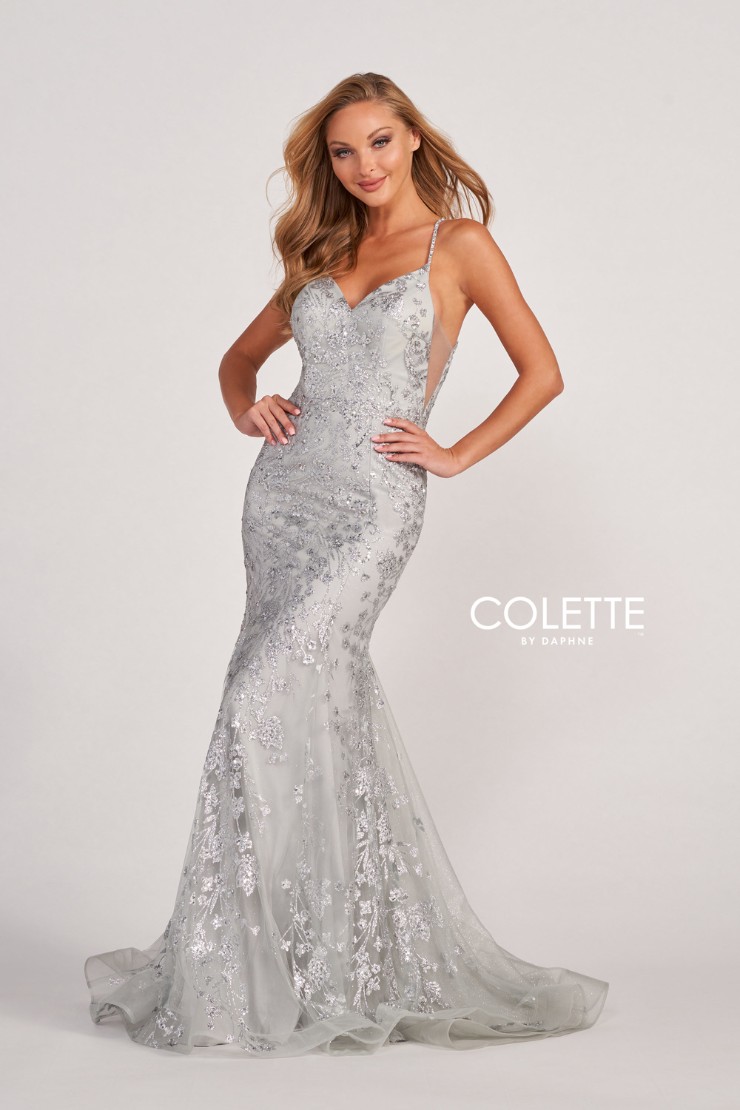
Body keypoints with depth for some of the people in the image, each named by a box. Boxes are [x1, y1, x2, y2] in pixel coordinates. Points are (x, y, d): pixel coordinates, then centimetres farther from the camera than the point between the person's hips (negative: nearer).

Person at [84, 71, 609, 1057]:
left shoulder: (460, 244, 2)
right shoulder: (324, 254, 16)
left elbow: (543, 373, 1)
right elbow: (243, 354, 26)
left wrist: (456, 455, -4)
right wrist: (246, 410, 6)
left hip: (374, 504, -6)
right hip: (285, 493, 6)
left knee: (262, 706, -14)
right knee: (328, 703, 5)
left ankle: (227, 969, -2)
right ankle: (378, 953, 17)